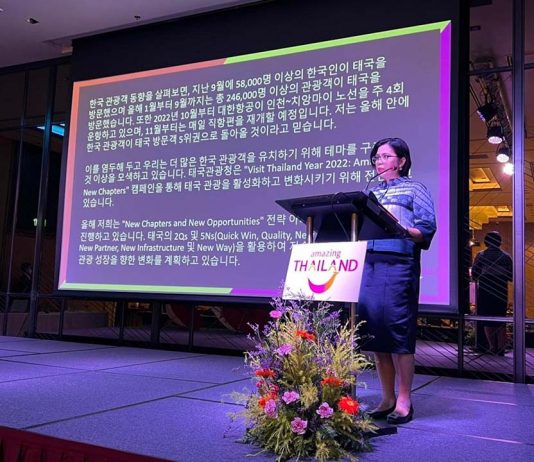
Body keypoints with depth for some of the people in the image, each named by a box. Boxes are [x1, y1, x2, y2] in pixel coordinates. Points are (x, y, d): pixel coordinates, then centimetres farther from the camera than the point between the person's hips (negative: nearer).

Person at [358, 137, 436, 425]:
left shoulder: (414, 189, 9)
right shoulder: (370, 192, 23)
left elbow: (427, 230, -3)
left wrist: (400, 229, -21)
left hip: (399, 263, -5)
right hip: (369, 263, 5)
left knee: (398, 328, -7)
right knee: (374, 328, 3)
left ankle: (404, 401, 4)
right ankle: (387, 399, 14)